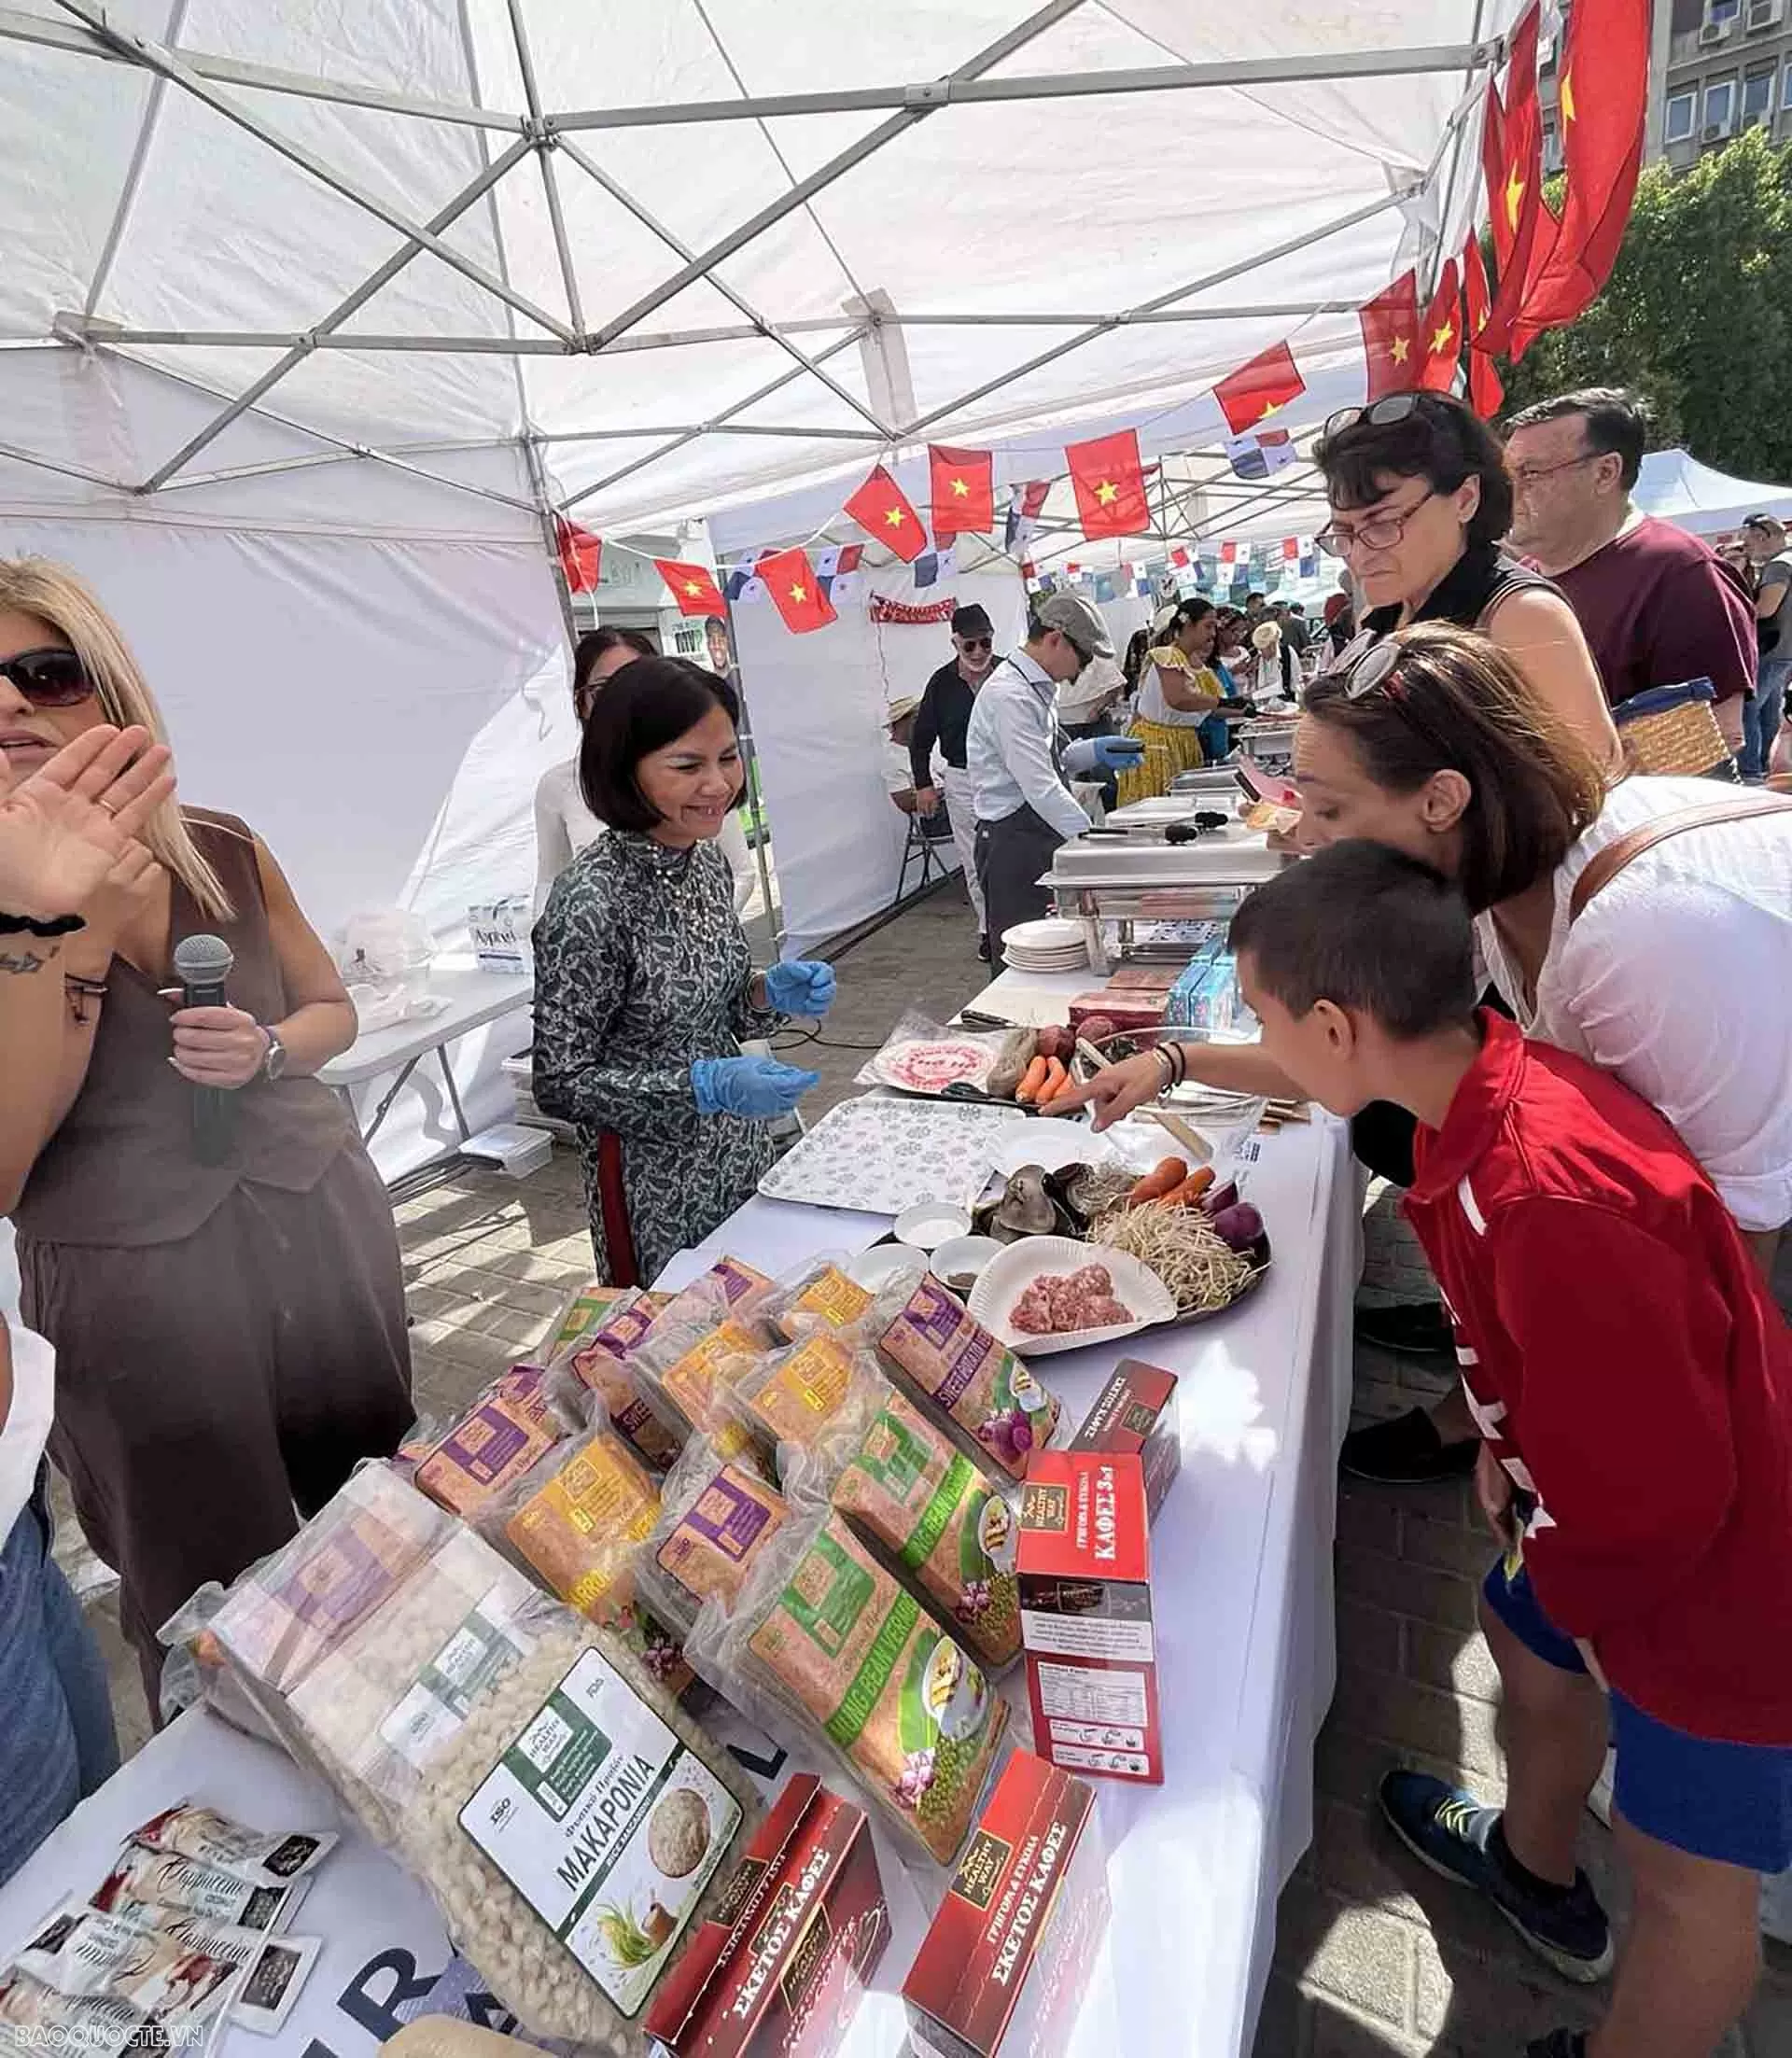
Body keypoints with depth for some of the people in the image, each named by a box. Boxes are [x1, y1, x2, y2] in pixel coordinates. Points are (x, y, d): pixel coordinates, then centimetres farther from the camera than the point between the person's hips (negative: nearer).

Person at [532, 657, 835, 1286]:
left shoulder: (705, 857, -2)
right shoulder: (591, 899, -24)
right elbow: (559, 1085, -19)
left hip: (742, 1150, 7)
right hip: (658, 1183, -7)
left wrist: (771, 993, -8)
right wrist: (708, 1085, -28)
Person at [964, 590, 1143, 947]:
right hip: (1014, 843, -10)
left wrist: (1096, 751, 8)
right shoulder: (1009, 696, -19)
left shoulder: (1040, 688, 11)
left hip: (1043, 837, 10)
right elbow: (1041, 788, -25)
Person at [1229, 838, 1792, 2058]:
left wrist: (1568, 1578, -9)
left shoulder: (1550, 1198, -40)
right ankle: (1538, 1873, 59)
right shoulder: (1488, 1082, -10)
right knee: (1526, 1641, 30)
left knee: (1691, 1881, 14)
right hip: (1617, 1497, 9)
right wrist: (1506, 1442, 5)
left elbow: (1657, 1490, -28)